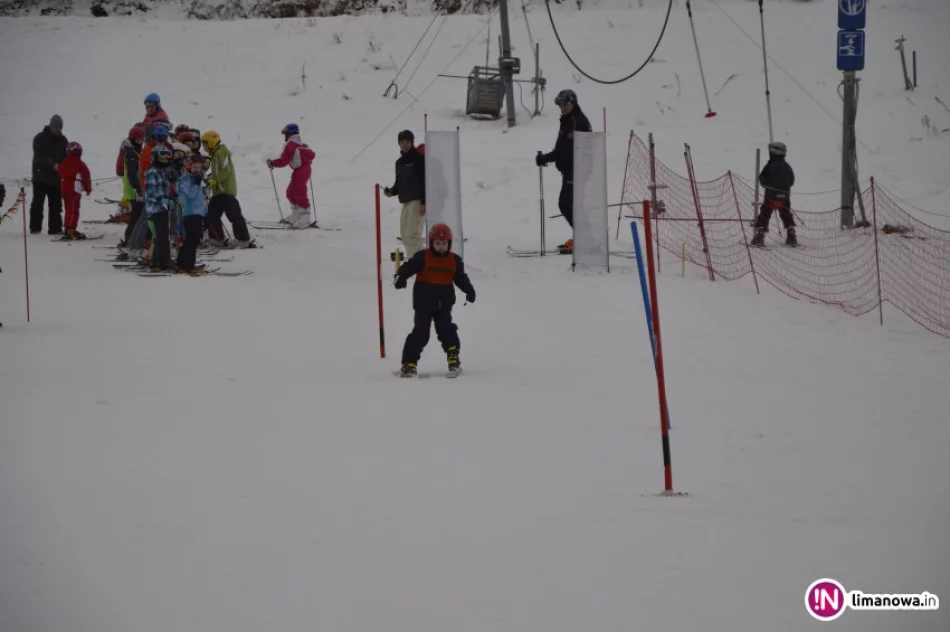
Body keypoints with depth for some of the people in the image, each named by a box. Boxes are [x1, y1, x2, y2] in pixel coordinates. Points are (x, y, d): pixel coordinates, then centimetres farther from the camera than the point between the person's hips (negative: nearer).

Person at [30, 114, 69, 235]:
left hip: (56, 178, 4)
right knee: (37, 203, -2)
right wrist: (52, 165, -32)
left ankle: (55, 228, 8)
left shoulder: (62, 140, 9)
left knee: (56, 205, 4)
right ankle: (35, 228, 2)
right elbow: (40, 157, -19)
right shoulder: (40, 139, -6)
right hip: (41, 177, -4)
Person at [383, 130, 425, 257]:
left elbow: (426, 181, -12)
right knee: (405, 235, 9)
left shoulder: (419, 159, -6)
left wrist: (424, 202, -18)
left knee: (412, 234, -16)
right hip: (406, 202, 8)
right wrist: (391, 191, 2)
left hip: (418, 202, -8)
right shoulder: (399, 162, 17)